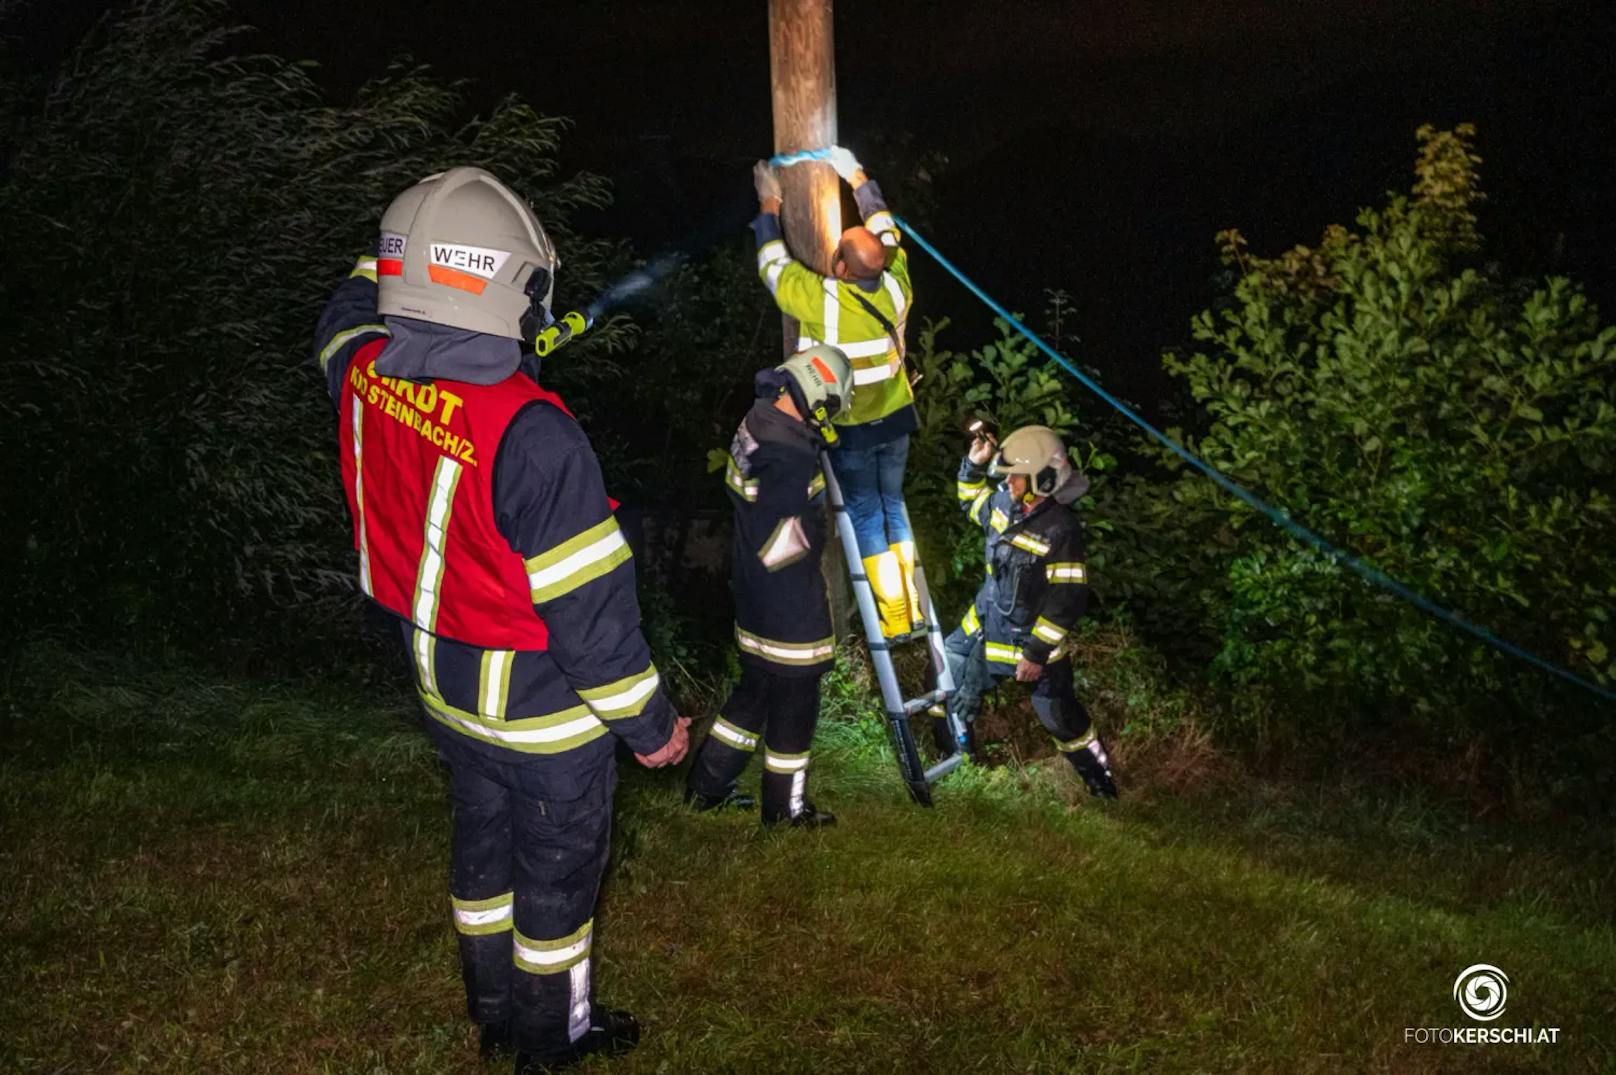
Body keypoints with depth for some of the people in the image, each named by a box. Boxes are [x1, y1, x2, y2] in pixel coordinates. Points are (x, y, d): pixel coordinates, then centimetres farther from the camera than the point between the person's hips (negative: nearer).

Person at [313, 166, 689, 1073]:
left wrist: (410, 247, 19)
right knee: (557, 877, 16)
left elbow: (350, 316, 14)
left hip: (448, 693, 7)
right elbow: (588, 607, -27)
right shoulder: (531, 435, -35)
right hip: (547, 720, -7)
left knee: (484, 849, 26)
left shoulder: (365, 379, -14)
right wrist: (648, 723, -14)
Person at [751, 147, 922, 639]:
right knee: (893, 506, 19)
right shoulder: (895, 286, -14)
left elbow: (774, 265, -8)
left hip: (850, 430, -4)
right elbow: (888, 231, 5)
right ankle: (911, 608, 25)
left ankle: (895, 618, 11)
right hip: (896, 418, 4)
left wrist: (769, 206, 6)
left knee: (867, 515, 7)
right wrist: (858, 178, 15)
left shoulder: (820, 300, -26)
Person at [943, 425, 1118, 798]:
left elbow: (1067, 601, -25)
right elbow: (972, 503, 18)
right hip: (986, 625, 7)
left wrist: (1038, 653, -22)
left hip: (1033, 638, -7)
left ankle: (1102, 787, 27)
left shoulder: (1060, 530, -28)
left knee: (1060, 717, 5)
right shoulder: (1005, 503, -7)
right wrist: (975, 465, 0)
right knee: (950, 683, 14)